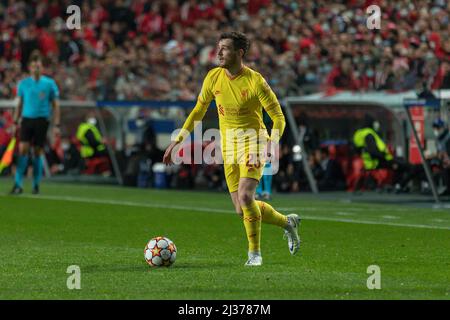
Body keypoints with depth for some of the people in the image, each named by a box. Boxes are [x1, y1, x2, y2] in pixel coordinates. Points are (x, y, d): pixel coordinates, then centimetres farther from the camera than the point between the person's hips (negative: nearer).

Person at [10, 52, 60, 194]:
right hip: (26, 119, 1)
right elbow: (19, 104, 14)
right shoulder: (23, 83, 7)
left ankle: (36, 185, 13)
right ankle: (18, 184, -12)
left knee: (37, 153, 2)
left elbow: (55, 105, 3)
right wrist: (15, 123, 8)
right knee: (23, 149, -11)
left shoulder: (49, 83, 1)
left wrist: (56, 125, -3)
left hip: (41, 120, -1)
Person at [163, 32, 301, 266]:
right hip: (229, 146, 6)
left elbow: (278, 117, -13)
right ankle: (287, 223, 30)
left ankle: (255, 253, -6)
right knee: (242, 210, 3)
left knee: (245, 196, -25)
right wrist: (178, 140, 8)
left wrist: (271, 143, -29)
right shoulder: (213, 77, -1)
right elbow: (198, 111, 12)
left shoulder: (255, 81, -16)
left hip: (254, 142, -6)